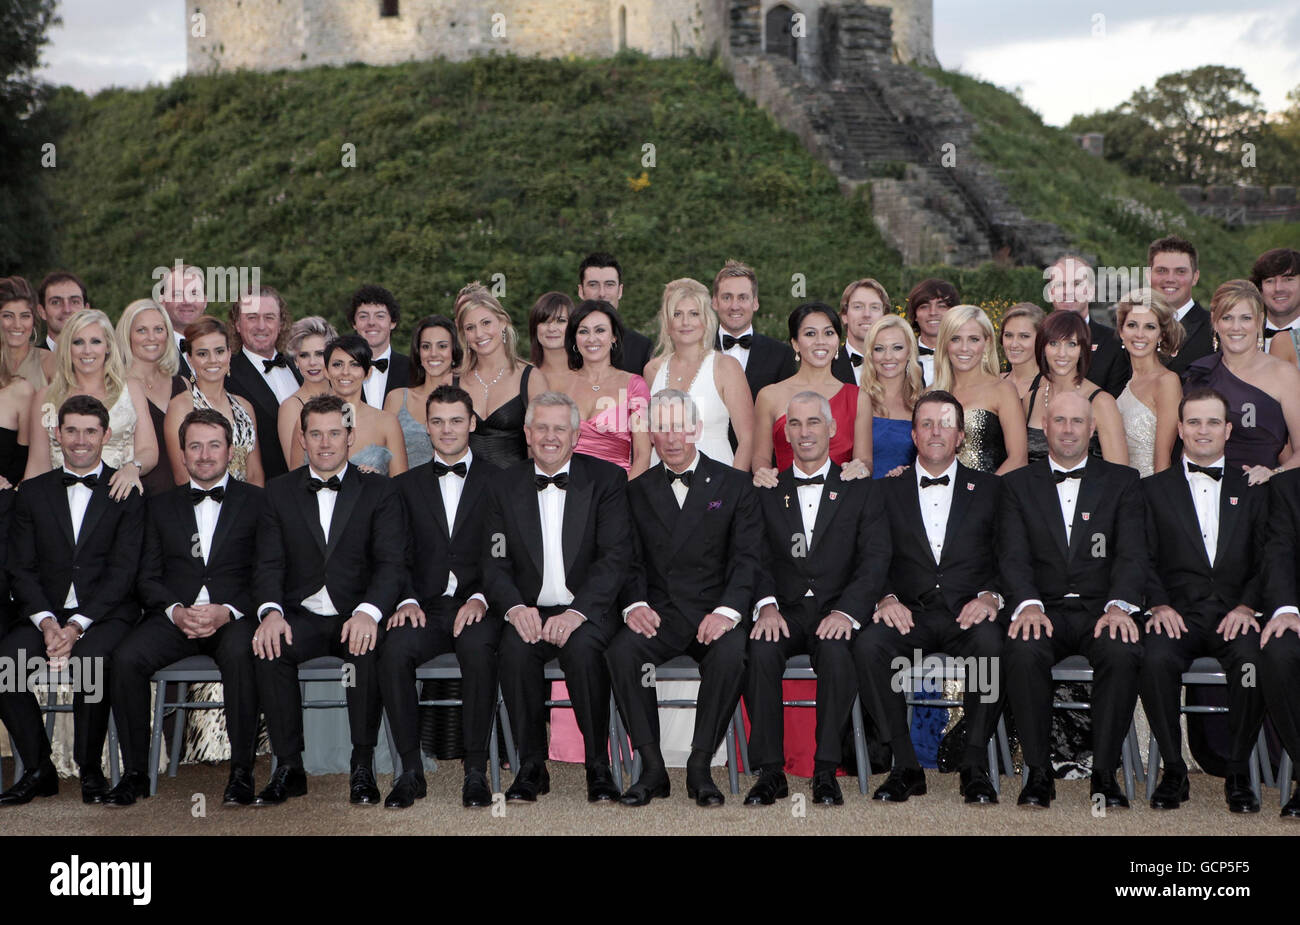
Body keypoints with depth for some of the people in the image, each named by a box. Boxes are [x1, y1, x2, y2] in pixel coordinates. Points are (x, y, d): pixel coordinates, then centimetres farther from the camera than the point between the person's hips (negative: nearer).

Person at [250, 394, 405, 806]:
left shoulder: (378, 491, 6)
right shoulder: (279, 492, 11)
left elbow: (390, 562, -5)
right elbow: (269, 563, 3)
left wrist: (368, 611, -25)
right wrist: (271, 612, -19)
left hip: (357, 616, -2)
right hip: (301, 616, 2)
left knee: (366, 649, -34)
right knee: (268, 650, -30)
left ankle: (363, 767, -20)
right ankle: (289, 768, -17)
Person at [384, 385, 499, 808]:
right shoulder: (406, 485, 18)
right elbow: (399, 557, 9)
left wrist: (481, 598, -15)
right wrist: (407, 599, -10)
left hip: (476, 608, -2)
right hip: (425, 608, 2)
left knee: (478, 648, -36)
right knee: (394, 650, -30)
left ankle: (476, 769, -25)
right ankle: (410, 769, -19)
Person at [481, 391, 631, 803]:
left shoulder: (607, 479, 2)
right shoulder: (503, 486, 9)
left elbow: (615, 556, -7)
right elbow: (495, 563, 4)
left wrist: (576, 612, -21)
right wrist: (515, 607, -18)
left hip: (587, 610, -2)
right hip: (530, 611, 2)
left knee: (583, 648, -33)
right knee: (515, 647, -30)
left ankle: (598, 766, -16)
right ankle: (531, 766, -14)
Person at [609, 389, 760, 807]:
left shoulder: (734, 485, 8)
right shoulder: (637, 491, 14)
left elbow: (748, 557, -1)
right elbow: (631, 560, 8)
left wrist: (728, 609, -18)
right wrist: (635, 604, -13)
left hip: (714, 612, -1)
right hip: (659, 612, 2)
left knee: (730, 654, -34)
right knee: (620, 651, -29)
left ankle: (700, 767, -18)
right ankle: (652, 768, -17)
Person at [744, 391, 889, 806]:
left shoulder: (861, 490, 10)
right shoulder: (767, 492, 15)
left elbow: (875, 559, -2)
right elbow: (758, 558, 4)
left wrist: (846, 612, -18)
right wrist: (767, 605, -16)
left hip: (837, 612, -1)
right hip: (785, 611, 2)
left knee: (835, 650, -34)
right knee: (760, 650, -30)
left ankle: (825, 771, -24)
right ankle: (769, 770, -21)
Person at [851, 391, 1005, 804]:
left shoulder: (989, 488, 14)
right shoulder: (888, 492, 15)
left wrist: (990, 596, -14)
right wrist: (886, 598, -13)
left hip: (968, 613, -1)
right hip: (909, 613, 1)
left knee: (993, 642, -35)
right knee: (868, 644, -31)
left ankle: (976, 766, -21)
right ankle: (905, 766, -21)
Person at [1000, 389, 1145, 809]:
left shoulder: (1122, 481, 12)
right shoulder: (1018, 484, 12)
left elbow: (1132, 554, 1)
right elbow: (1014, 557, 0)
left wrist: (1118, 606, -19)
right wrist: (1027, 605, -20)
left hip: (1102, 608, 0)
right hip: (1045, 609, 0)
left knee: (1123, 653, -33)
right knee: (1022, 652, -33)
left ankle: (1104, 771, -20)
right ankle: (1039, 771, -20)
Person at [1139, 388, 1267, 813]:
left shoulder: (1252, 490, 17)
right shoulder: (1154, 488, 14)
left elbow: (1265, 559, 9)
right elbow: (1145, 558, 6)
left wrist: (1246, 606, -8)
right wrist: (1159, 605, -11)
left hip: (1234, 615, 1)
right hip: (1178, 614, 0)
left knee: (1254, 659, -32)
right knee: (1156, 659, -33)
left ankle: (1238, 774, -15)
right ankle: (1173, 770, -16)